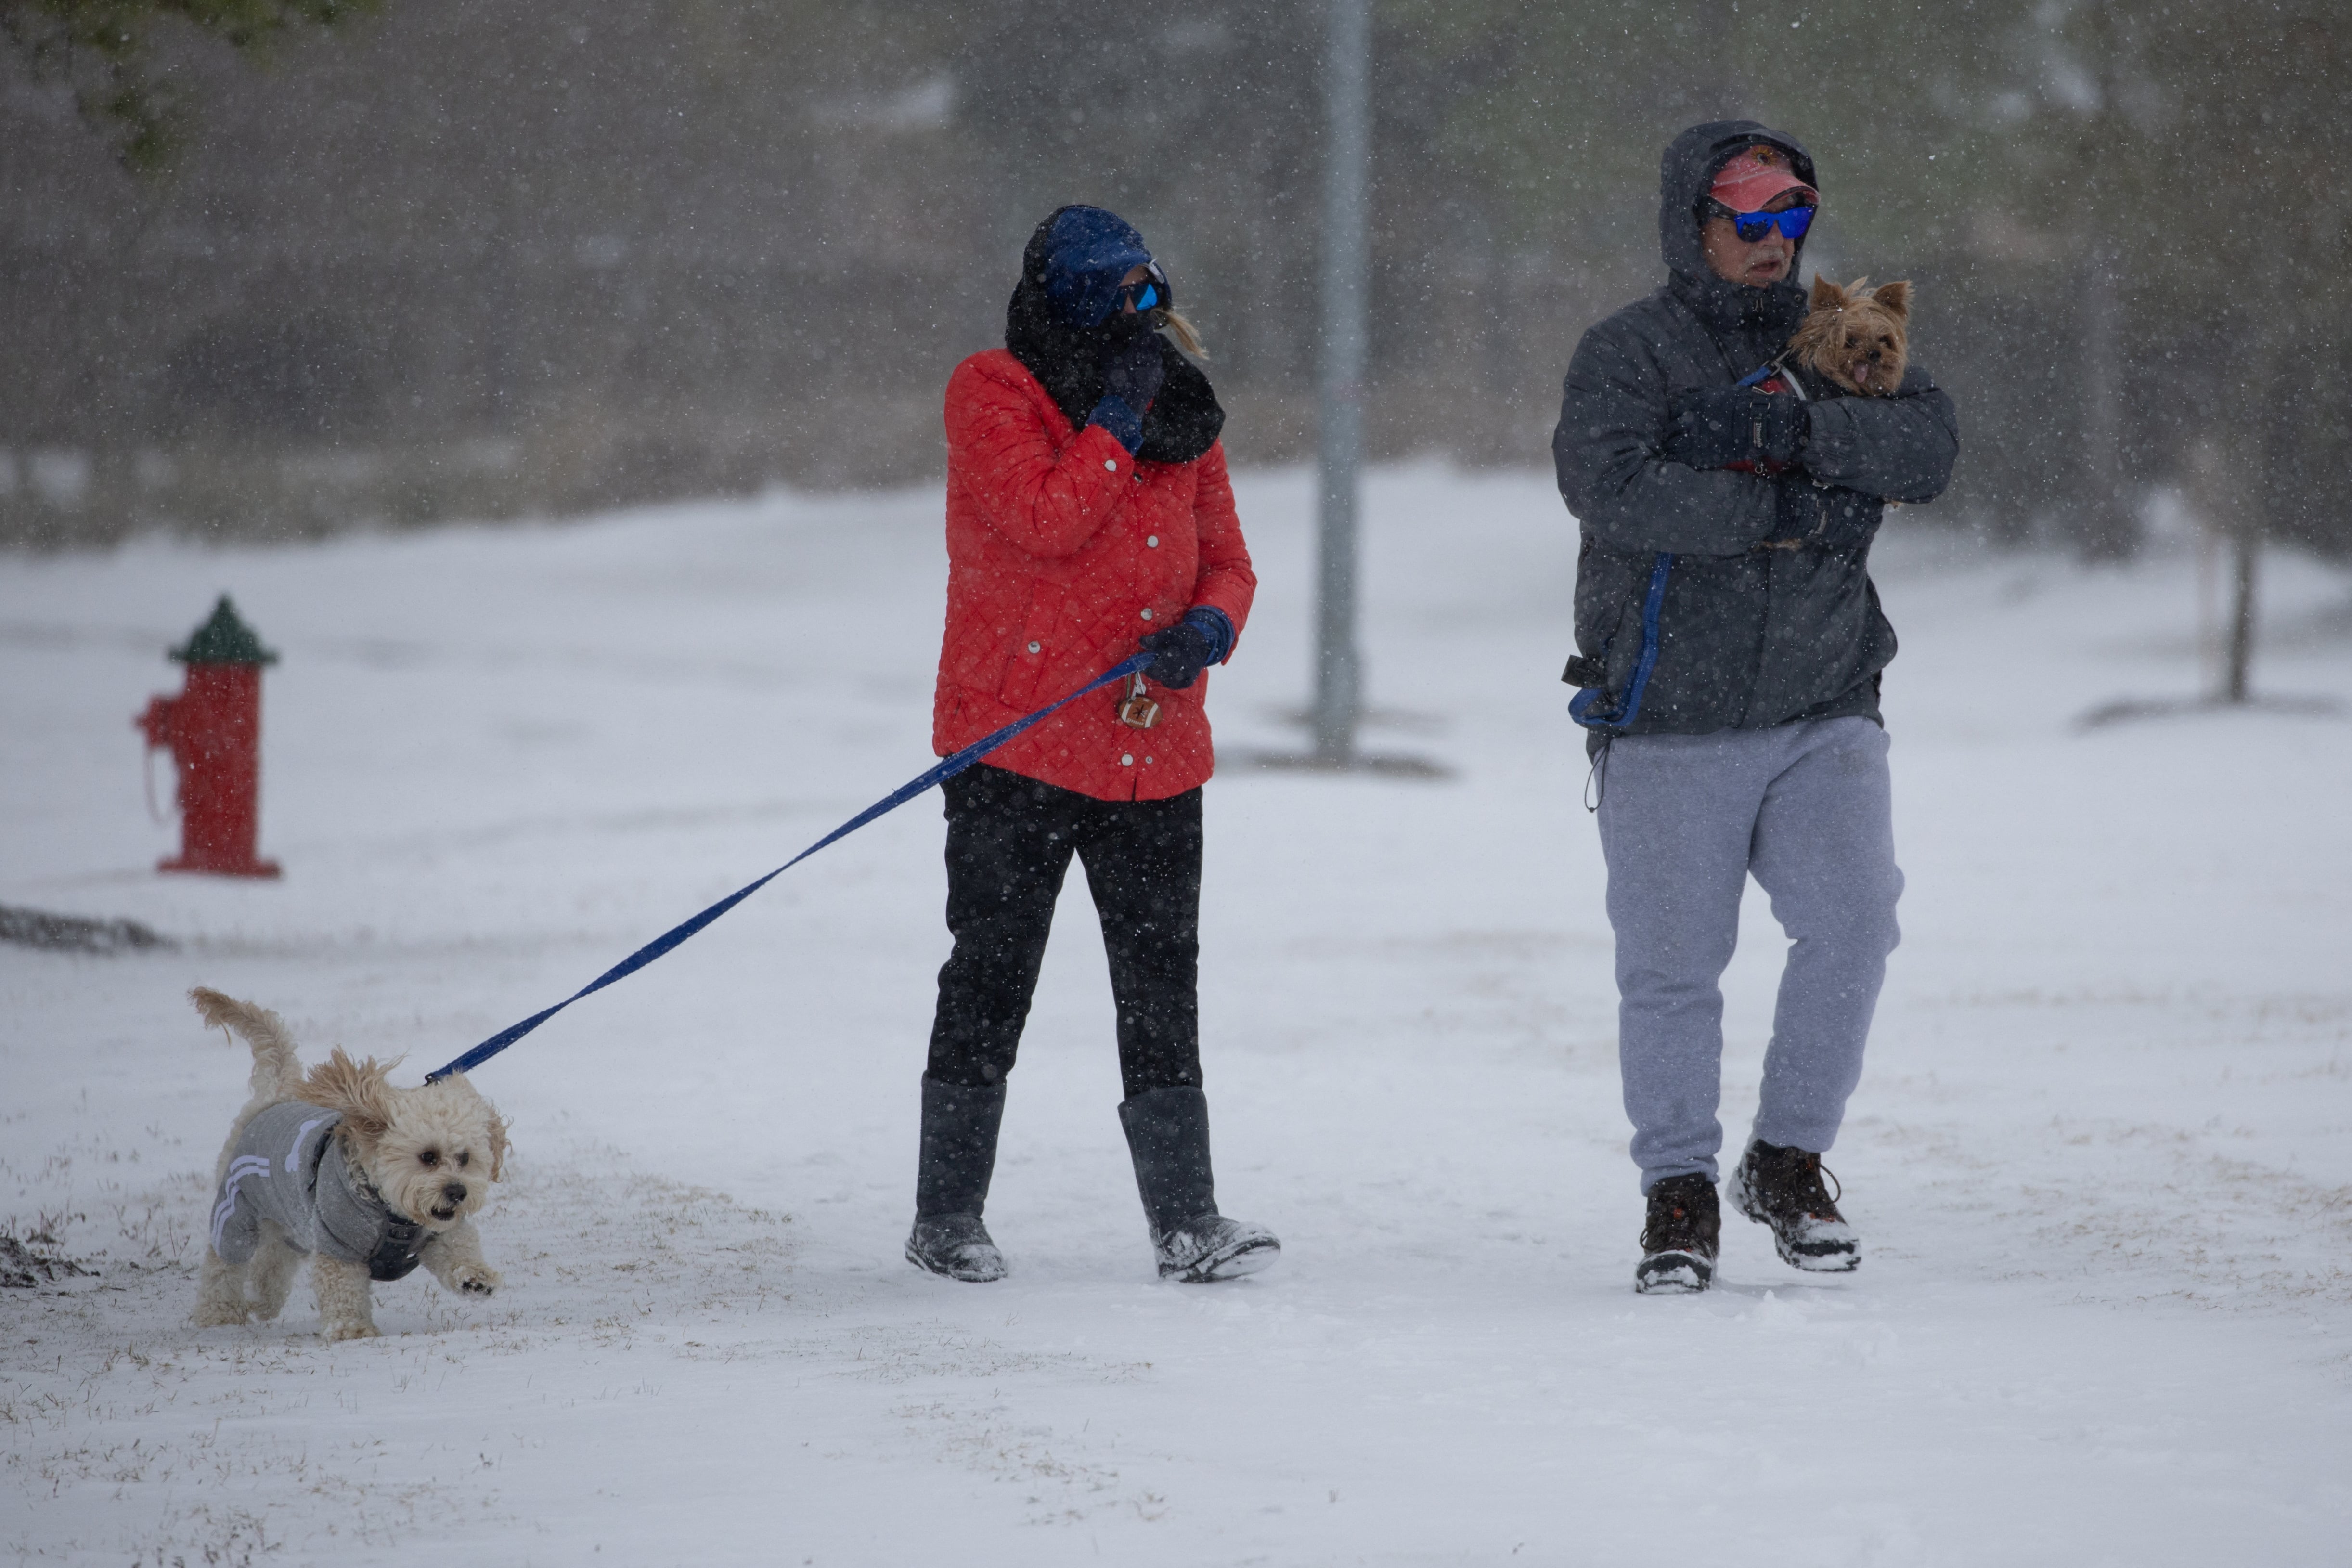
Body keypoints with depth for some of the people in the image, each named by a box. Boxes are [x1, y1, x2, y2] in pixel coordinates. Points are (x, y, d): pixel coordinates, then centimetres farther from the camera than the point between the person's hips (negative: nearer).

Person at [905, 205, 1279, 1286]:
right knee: (990, 978, 3)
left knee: (1161, 987, 1)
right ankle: (946, 1218, 13)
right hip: (1015, 740, -4)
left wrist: (1206, 630, -9)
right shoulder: (993, 393, -5)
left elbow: (1226, 560, 12)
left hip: (1153, 747, 4)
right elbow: (1047, 522, -19)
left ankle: (1186, 1224, 2)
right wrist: (1119, 416, -15)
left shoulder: (1179, 407, 11)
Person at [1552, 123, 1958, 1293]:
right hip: (1669, 724, -3)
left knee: (1852, 924, -10)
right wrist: (1776, 514, -20)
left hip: (1824, 713, 3)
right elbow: (1607, 483, -20)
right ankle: (1678, 1194, 16)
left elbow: (1929, 448, -6)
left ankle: (1789, 1164, 8)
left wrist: (1795, 427, -20)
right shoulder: (1627, 353, -1)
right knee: (1671, 964, 1)